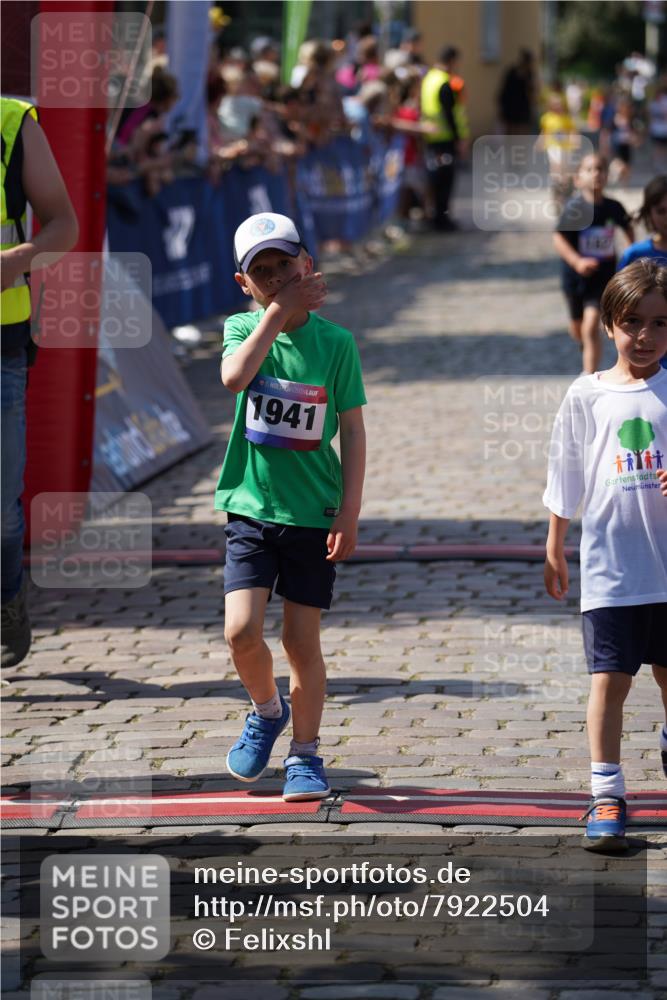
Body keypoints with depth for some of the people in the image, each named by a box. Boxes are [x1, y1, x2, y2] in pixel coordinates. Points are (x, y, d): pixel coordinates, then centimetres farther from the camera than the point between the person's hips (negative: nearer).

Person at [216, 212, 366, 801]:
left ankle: (305, 755, 18)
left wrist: (349, 512, -6)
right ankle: (267, 711, 19)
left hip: (314, 514, -1)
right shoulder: (243, 328, 0)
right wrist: (279, 310, -21)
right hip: (251, 508, 1)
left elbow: (353, 431, 0)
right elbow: (235, 377, -23)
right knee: (242, 631, -11)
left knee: (302, 640, 3)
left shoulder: (335, 342, -2)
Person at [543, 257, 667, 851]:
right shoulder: (586, 396, 0)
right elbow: (567, 482, 9)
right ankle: (607, 796, 2)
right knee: (609, 679, -4)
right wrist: (554, 550, 12)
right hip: (611, 566, -1)